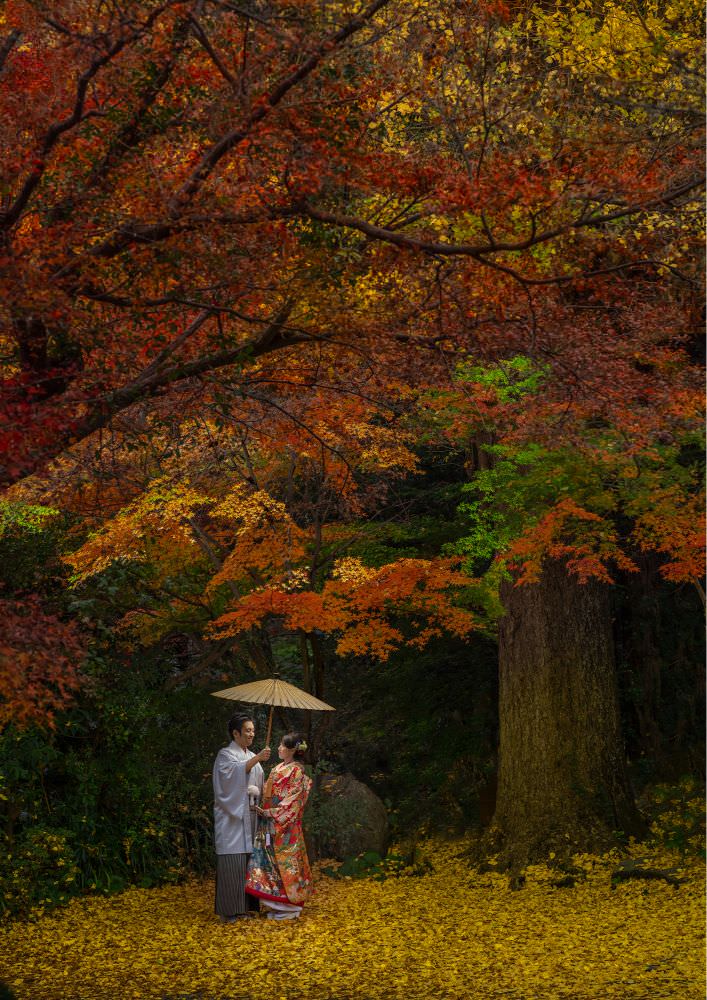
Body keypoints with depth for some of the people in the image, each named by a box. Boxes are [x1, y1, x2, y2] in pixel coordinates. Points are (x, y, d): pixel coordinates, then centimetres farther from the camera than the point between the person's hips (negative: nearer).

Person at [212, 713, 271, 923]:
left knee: (248, 860, 6)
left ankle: (245, 905, 12)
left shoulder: (252, 757, 16)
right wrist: (256, 759, -35)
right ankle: (228, 910, -5)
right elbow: (234, 772, -26)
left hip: (248, 816, 7)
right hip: (231, 817, -7)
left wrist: (262, 792, 2)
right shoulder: (225, 754, -5)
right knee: (232, 862, -9)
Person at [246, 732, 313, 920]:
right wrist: (263, 810, 6)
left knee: (285, 862, -4)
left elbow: (292, 801, -15)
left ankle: (291, 906, 4)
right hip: (270, 825, 8)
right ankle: (278, 904, 14)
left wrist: (270, 813, -18)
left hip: (285, 827, -8)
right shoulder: (278, 769, 14)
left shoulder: (296, 771, -10)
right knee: (271, 861, 7)